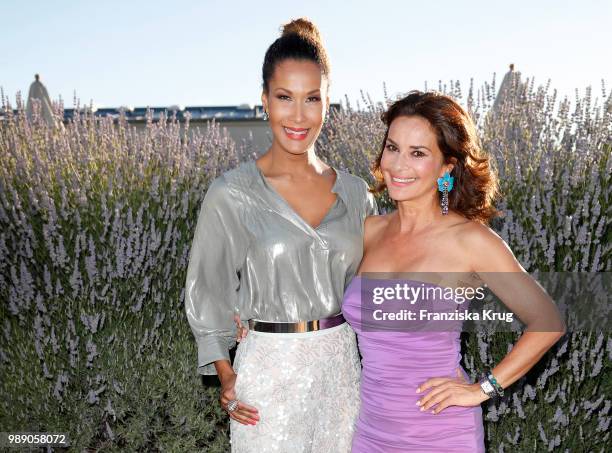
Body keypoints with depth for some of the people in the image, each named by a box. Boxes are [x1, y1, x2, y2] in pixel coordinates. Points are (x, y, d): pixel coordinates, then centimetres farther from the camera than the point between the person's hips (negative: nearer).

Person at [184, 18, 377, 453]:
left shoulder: (355, 193, 1)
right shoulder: (231, 193, -11)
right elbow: (208, 290, -1)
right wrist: (225, 373, -8)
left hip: (342, 368, 4)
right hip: (270, 371, -3)